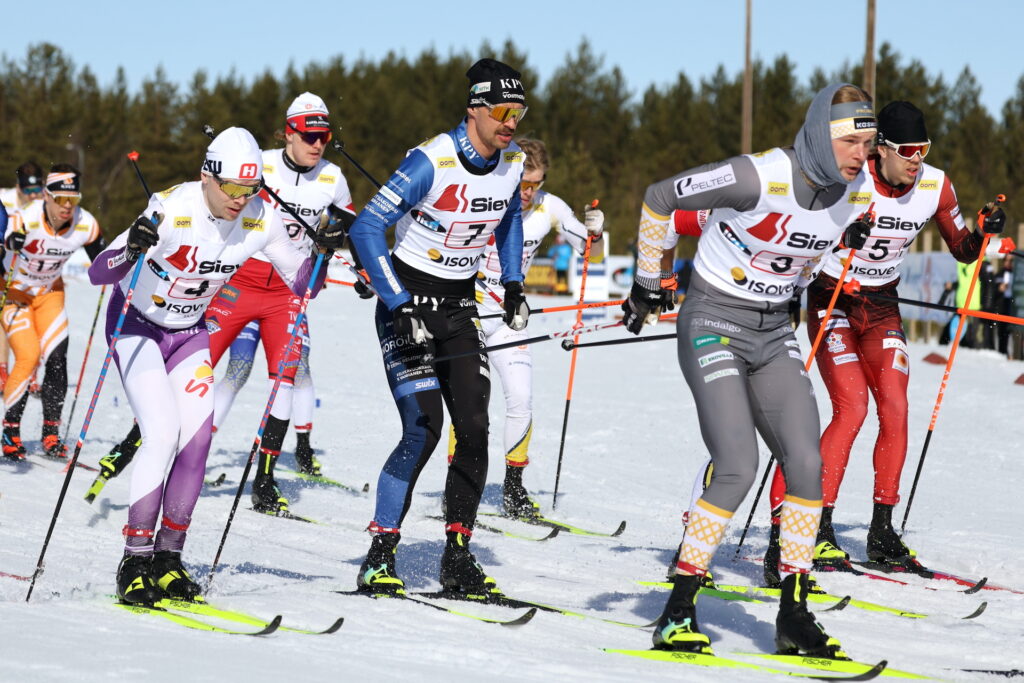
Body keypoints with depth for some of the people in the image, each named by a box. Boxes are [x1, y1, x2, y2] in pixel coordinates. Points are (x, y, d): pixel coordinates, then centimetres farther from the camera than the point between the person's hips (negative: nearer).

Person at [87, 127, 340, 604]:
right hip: (137, 325, -5)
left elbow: (301, 283, -3)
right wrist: (131, 250, -53)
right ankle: (135, 560, -13)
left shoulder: (260, 218, -15)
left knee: (197, 436, -9)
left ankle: (169, 556, 2)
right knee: (163, 433, -20)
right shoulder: (173, 209, -30)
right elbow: (97, 272, -32)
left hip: (190, 332, 5)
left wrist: (321, 253, -23)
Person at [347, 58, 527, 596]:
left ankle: (457, 557, 4)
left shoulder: (512, 164, -1)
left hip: (459, 308, 6)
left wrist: (513, 285, 12)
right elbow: (366, 228, -23)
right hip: (407, 301, -6)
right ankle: (379, 556, -8)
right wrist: (401, 305, -26)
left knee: (474, 427, -6)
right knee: (424, 427, -17)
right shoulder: (433, 162, -21)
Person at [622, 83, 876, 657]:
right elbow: (659, 198, -12)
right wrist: (647, 282, -5)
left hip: (774, 333, 6)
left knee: (807, 464, -7)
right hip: (714, 324, -6)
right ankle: (678, 613, -9)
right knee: (738, 469, -18)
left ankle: (794, 615, 3)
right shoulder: (759, 177, -24)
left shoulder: (853, 189, -4)